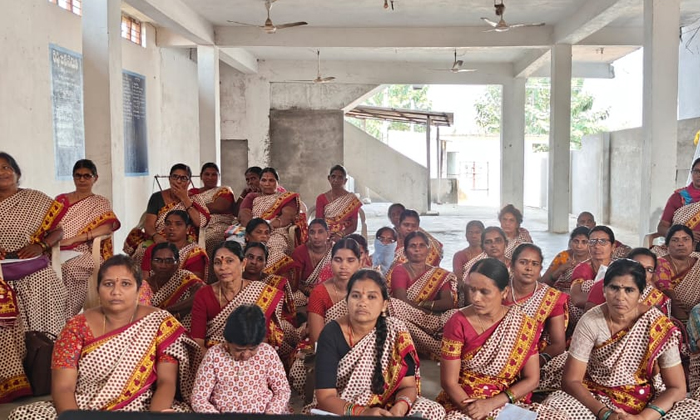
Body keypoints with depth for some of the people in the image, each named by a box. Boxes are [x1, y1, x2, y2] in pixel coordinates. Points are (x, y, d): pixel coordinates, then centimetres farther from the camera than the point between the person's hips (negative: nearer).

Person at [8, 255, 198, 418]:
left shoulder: (160, 322, -2)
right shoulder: (78, 326, 0)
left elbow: (166, 381, -8)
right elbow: (62, 387, -7)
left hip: (140, 411, -2)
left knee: (184, 413, -32)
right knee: (22, 415, -22)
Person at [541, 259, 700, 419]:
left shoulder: (659, 326, -14)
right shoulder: (590, 321, -15)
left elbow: (676, 388, -11)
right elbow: (571, 380, -14)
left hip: (644, 401, 1)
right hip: (595, 399, -1)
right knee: (553, 405, -30)